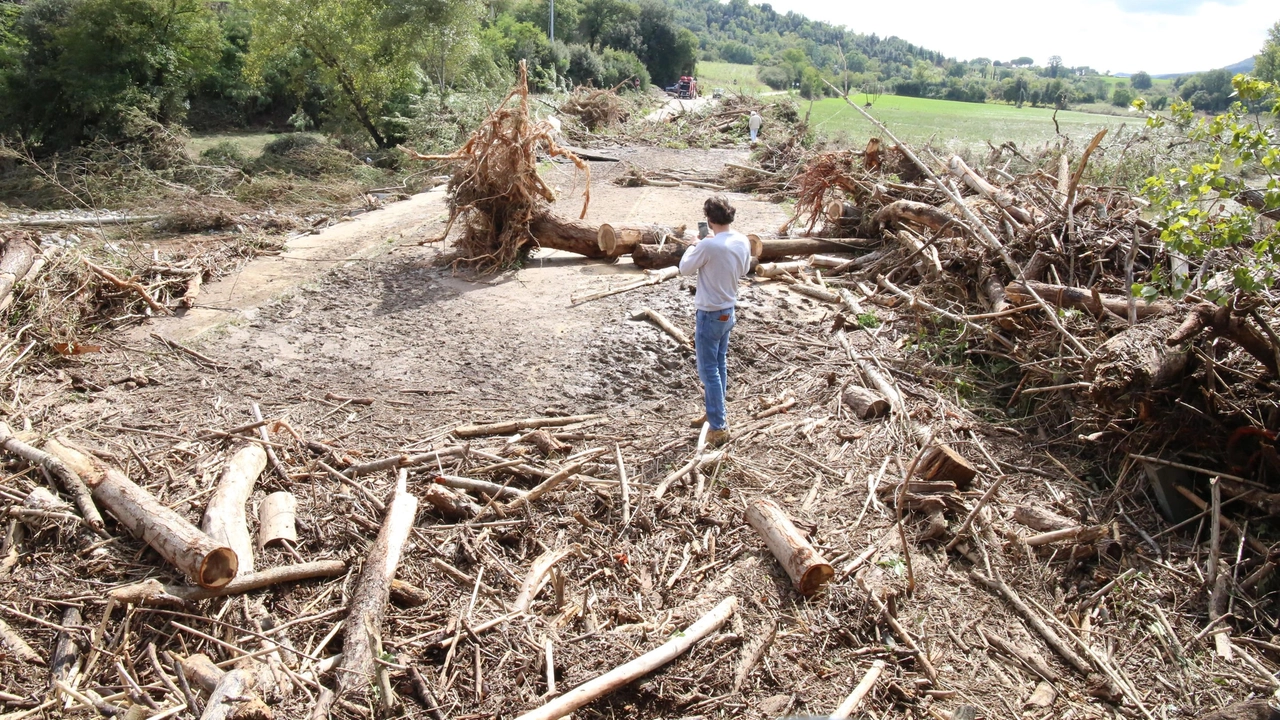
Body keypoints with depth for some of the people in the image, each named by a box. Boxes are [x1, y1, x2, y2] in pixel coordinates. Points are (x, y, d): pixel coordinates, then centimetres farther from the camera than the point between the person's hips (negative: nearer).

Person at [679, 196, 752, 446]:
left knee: (709, 371, 1)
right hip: (728, 311, 8)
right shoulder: (743, 241, -2)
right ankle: (715, 414, 35)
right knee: (719, 366, 20)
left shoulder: (708, 245, -26)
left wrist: (694, 245, 4)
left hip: (710, 315, -8)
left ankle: (719, 428, 6)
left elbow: (684, 269, -11)